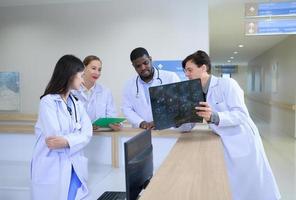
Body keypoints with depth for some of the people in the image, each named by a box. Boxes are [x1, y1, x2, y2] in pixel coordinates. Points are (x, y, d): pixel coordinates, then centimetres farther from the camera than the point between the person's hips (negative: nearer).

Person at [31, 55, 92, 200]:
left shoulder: (77, 103, 9)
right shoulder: (48, 101, -10)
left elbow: (87, 134, -4)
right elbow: (54, 137, -20)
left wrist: (67, 141, -20)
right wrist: (76, 137, -8)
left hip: (75, 168, 5)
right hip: (53, 169, -5)